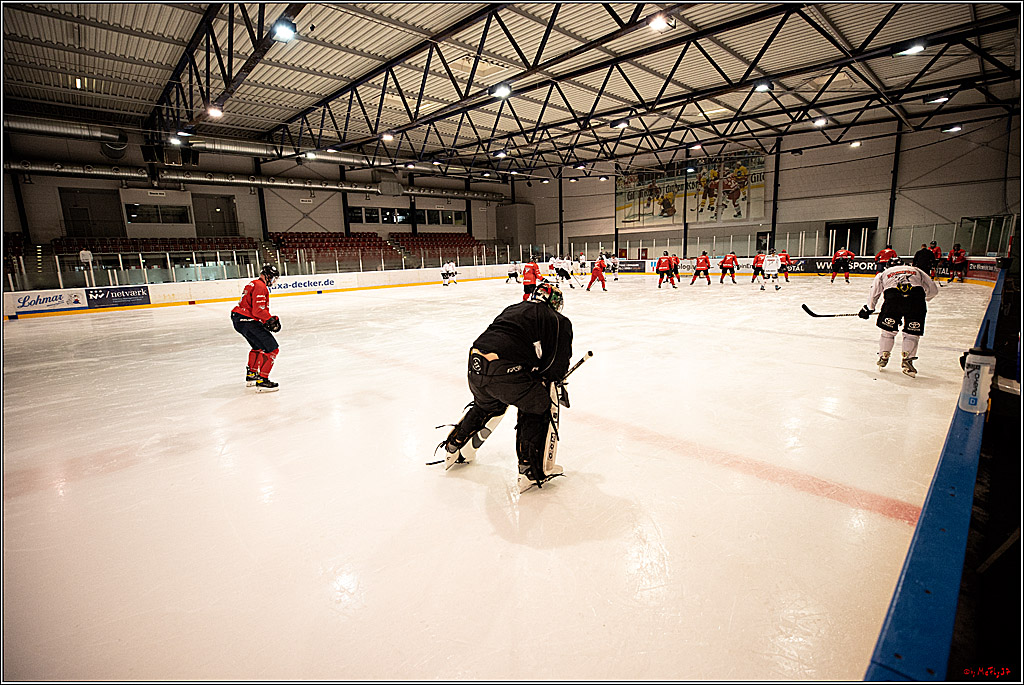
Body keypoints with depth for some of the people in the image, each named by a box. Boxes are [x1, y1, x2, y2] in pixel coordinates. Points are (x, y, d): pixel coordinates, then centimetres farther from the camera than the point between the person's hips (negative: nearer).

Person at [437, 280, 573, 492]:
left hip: (475, 364, 7)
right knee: (537, 408, 17)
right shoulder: (559, 321, 10)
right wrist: (557, 386, 23)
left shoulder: (512, 308, 27)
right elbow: (558, 361, 3)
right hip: (504, 370, -7)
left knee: (486, 405, 35)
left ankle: (453, 446, 51)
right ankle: (531, 470, 16)